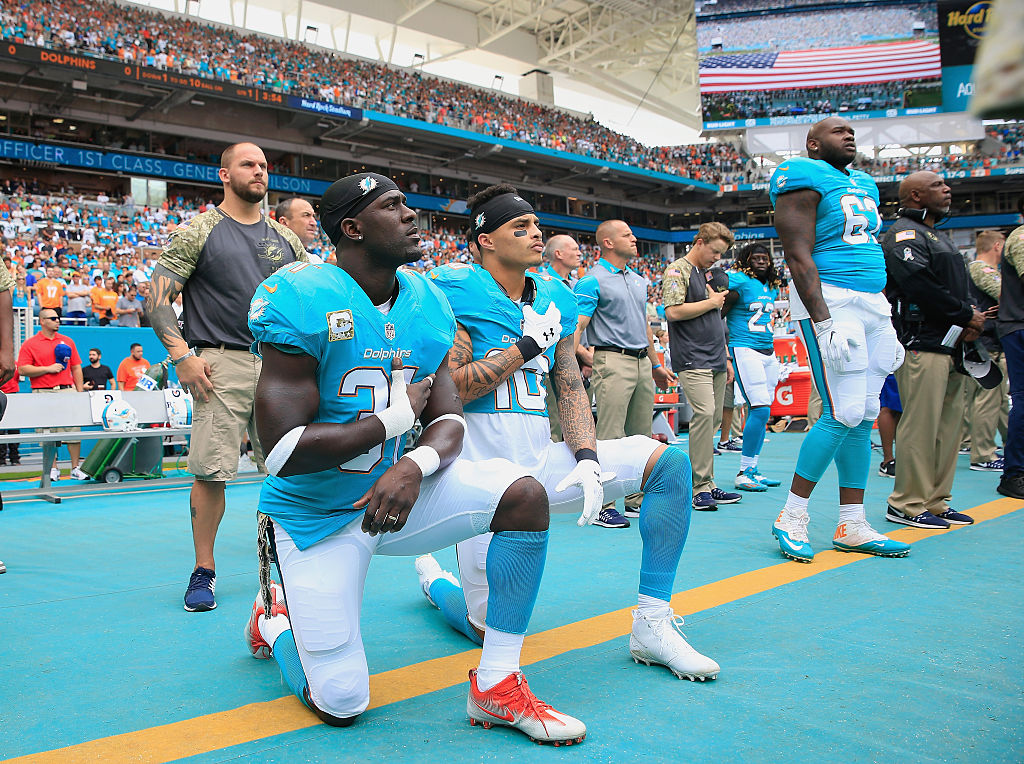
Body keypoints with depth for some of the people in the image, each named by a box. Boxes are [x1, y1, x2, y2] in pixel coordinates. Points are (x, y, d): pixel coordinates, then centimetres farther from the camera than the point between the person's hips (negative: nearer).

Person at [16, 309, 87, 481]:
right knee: (47, 432, 1)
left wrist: (80, 392, 8)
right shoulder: (30, 344, 4)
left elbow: (76, 368, 14)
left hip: (67, 390, 2)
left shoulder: (67, 341, 15)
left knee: (73, 429, -3)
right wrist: (48, 369, -10)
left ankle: (75, 468, 3)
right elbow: (22, 370, -3)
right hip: (43, 393, -2)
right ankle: (53, 469, 11)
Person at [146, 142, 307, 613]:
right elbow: (158, 298, -1)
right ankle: (203, 571, 10)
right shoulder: (198, 232, 3)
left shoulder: (285, 239, 16)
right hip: (222, 365, -4)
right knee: (211, 471, -6)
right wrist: (182, 355, -12)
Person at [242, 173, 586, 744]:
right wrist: (395, 419, -19)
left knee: (524, 495, -18)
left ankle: (498, 686, -6)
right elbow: (283, 452, -25)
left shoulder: (427, 304, -1)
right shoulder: (301, 301, -21)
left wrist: (413, 465, -24)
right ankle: (273, 622, 30)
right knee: (341, 706, -4)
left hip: (396, 484, 5)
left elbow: (449, 419, -1)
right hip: (316, 514, -5)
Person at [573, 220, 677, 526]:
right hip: (613, 361, -8)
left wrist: (656, 366, 25)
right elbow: (576, 327, -13)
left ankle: (636, 500, 19)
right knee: (610, 437, -8)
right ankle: (603, 505, -2)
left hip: (642, 362, 8)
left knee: (641, 436, 10)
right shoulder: (592, 281, -5)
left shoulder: (639, 280, 18)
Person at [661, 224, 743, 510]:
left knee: (713, 418, 6)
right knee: (704, 413, -18)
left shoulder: (708, 274, 22)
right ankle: (700, 487, -15)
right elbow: (674, 312, -19)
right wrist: (711, 302, -7)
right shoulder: (677, 271, -4)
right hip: (692, 360, -9)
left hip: (714, 361, 9)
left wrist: (726, 358, 24)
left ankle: (705, 484, 11)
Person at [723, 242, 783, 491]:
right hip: (745, 351, -8)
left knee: (760, 413, 7)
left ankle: (752, 471, 15)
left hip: (769, 353, 8)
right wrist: (726, 356, -9)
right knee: (761, 409, -15)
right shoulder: (739, 282, -7)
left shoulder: (772, 288, 15)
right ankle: (743, 474, -7)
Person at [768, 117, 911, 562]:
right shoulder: (804, 179, -5)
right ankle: (791, 518, -3)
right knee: (844, 413, -15)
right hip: (829, 300, -9)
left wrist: (886, 324, 20)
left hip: (873, 303, 9)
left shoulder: (863, 184, 22)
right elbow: (799, 257, -15)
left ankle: (852, 526, 12)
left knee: (865, 415, 6)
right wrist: (824, 321, -23)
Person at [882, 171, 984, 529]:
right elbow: (921, 286, -19)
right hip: (921, 344, -10)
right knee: (920, 426, -9)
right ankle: (907, 505, -2)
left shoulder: (940, 237, 25)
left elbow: (959, 287, 22)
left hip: (950, 345, 10)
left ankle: (935, 501, 17)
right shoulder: (904, 234, -6)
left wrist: (971, 318, 2)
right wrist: (967, 314, -10)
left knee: (948, 426, 10)